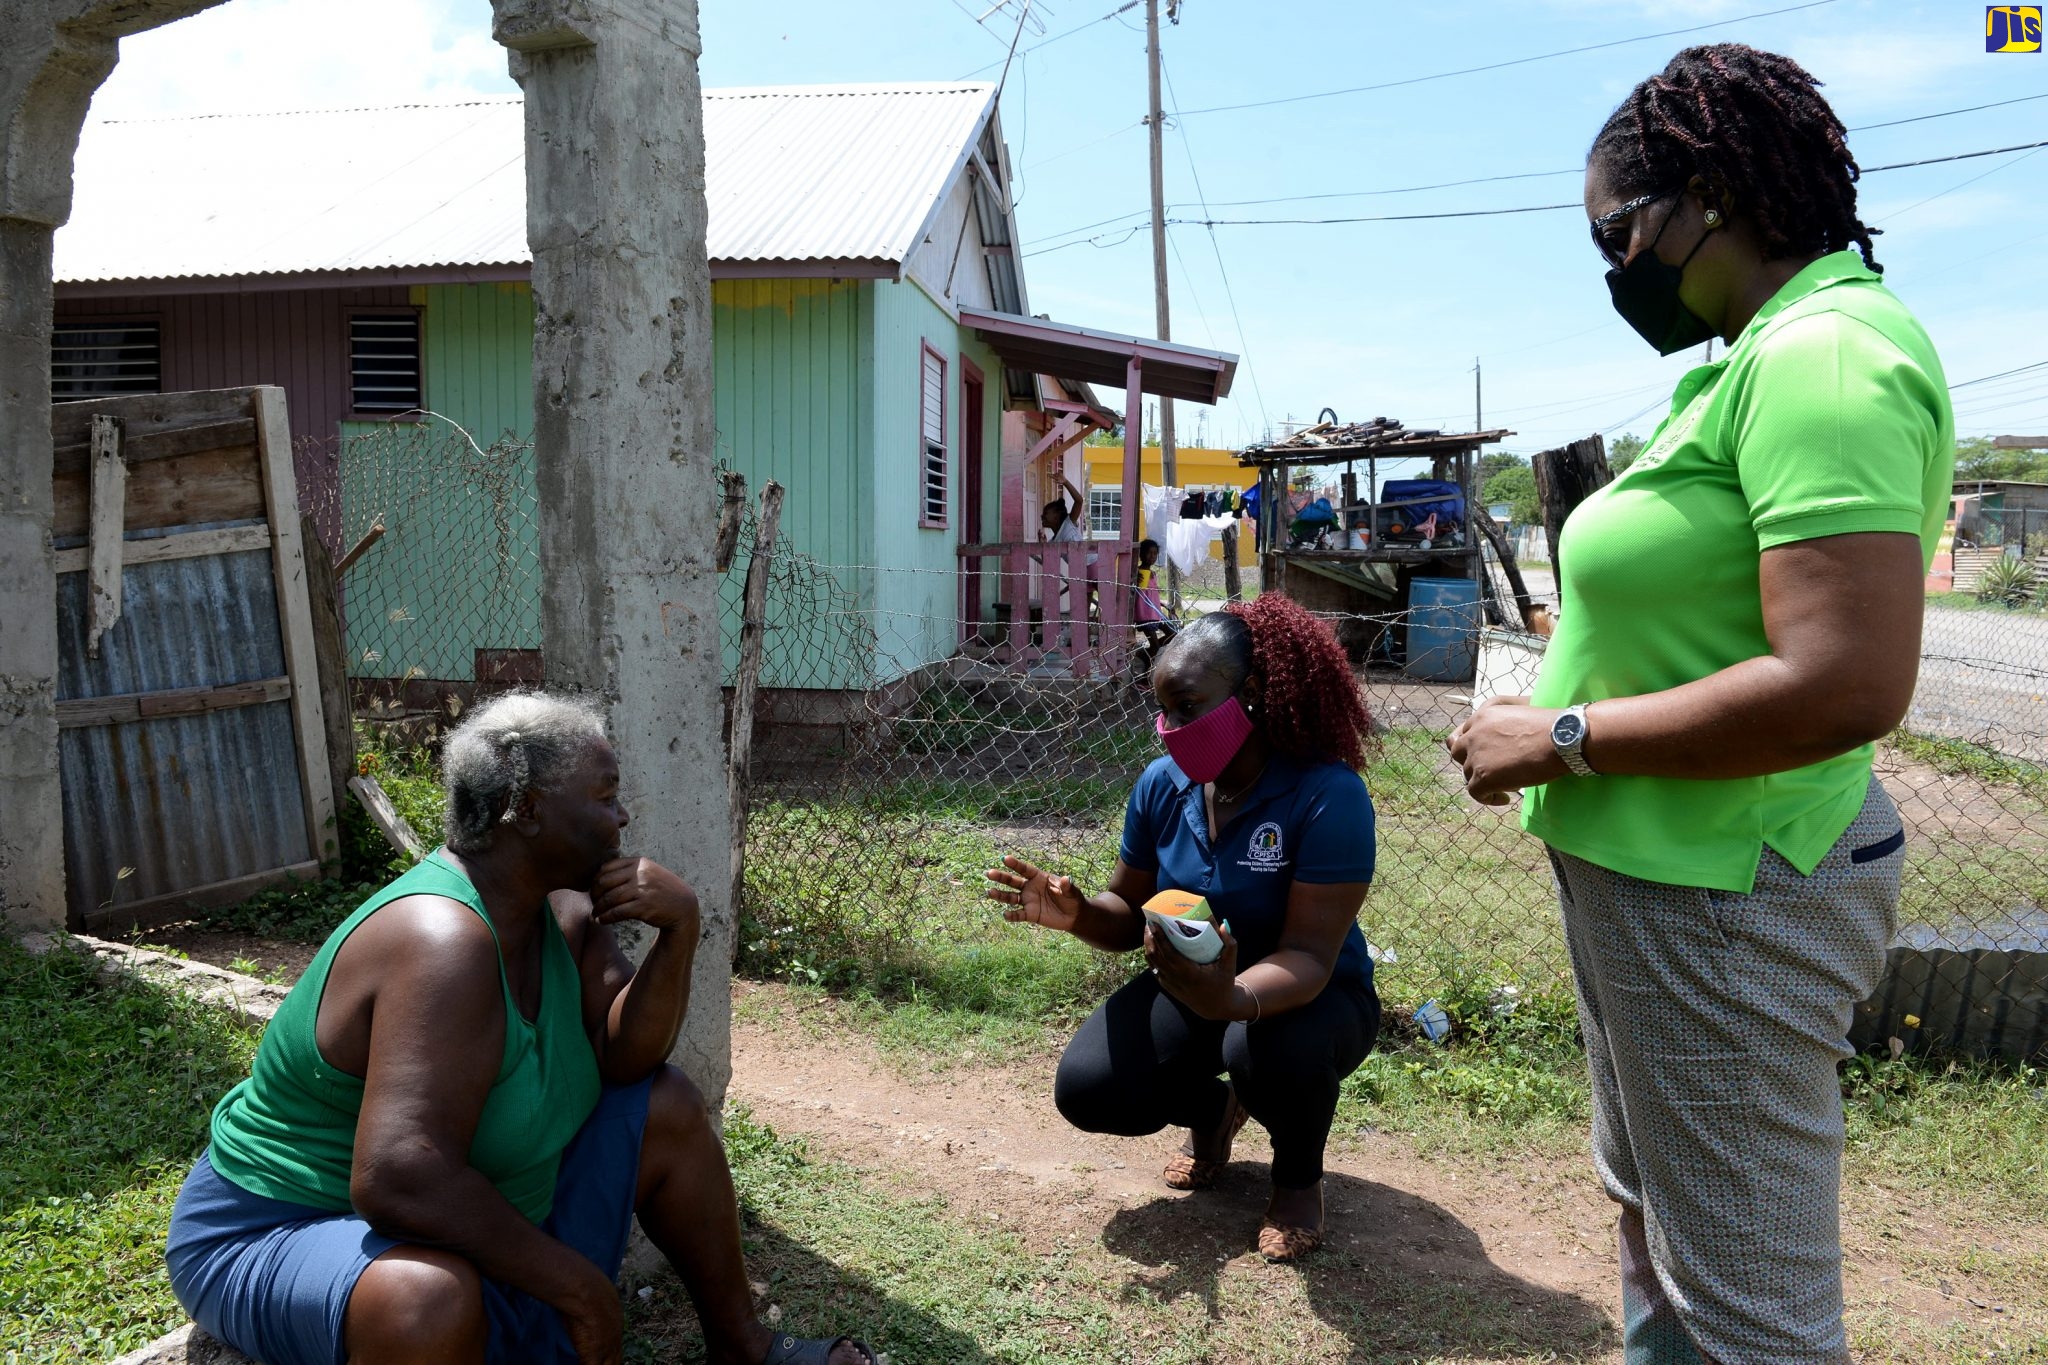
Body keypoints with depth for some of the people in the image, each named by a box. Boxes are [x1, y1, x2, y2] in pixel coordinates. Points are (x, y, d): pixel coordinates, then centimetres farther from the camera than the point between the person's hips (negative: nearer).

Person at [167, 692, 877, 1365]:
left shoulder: (559, 909, -4)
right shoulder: (444, 940, -33)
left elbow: (623, 1057, -4)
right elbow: (398, 1181, -41)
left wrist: (680, 926, -21)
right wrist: (577, 1283, -29)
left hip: (475, 1228, 9)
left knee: (665, 1106, 5)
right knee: (431, 1298, -40)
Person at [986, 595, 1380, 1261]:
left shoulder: (1328, 795, -27)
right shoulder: (1162, 784, -11)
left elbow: (1308, 956, -30)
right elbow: (1131, 917, -1)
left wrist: (1234, 999, -51)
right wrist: (1079, 913, -24)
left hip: (1306, 997, -4)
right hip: (1192, 988, 5)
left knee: (1270, 1050, -39)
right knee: (1086, 1089, -18)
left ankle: (1299, 1174, 0)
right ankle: (1213, 1109, 18)